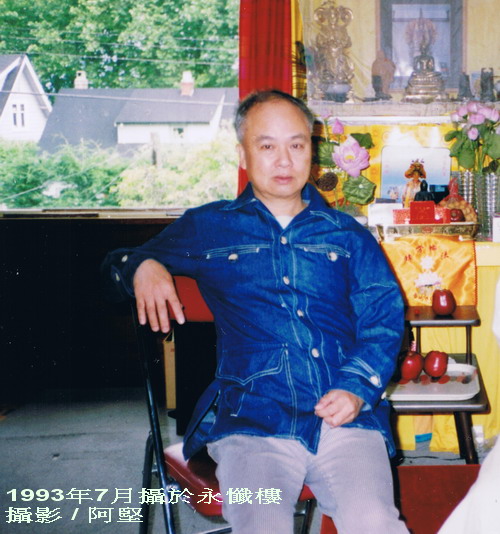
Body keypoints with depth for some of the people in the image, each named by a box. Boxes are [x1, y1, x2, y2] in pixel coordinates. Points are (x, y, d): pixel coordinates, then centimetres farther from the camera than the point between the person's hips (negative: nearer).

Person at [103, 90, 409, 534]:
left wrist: (357, 388, -7)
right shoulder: (208, 228, 18)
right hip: (250, 424, -1)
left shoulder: (348, 236, 20)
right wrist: (142, 267, 0)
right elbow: (120, 262, 25)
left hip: (346, 419, 1)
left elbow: (385, 319, 12)